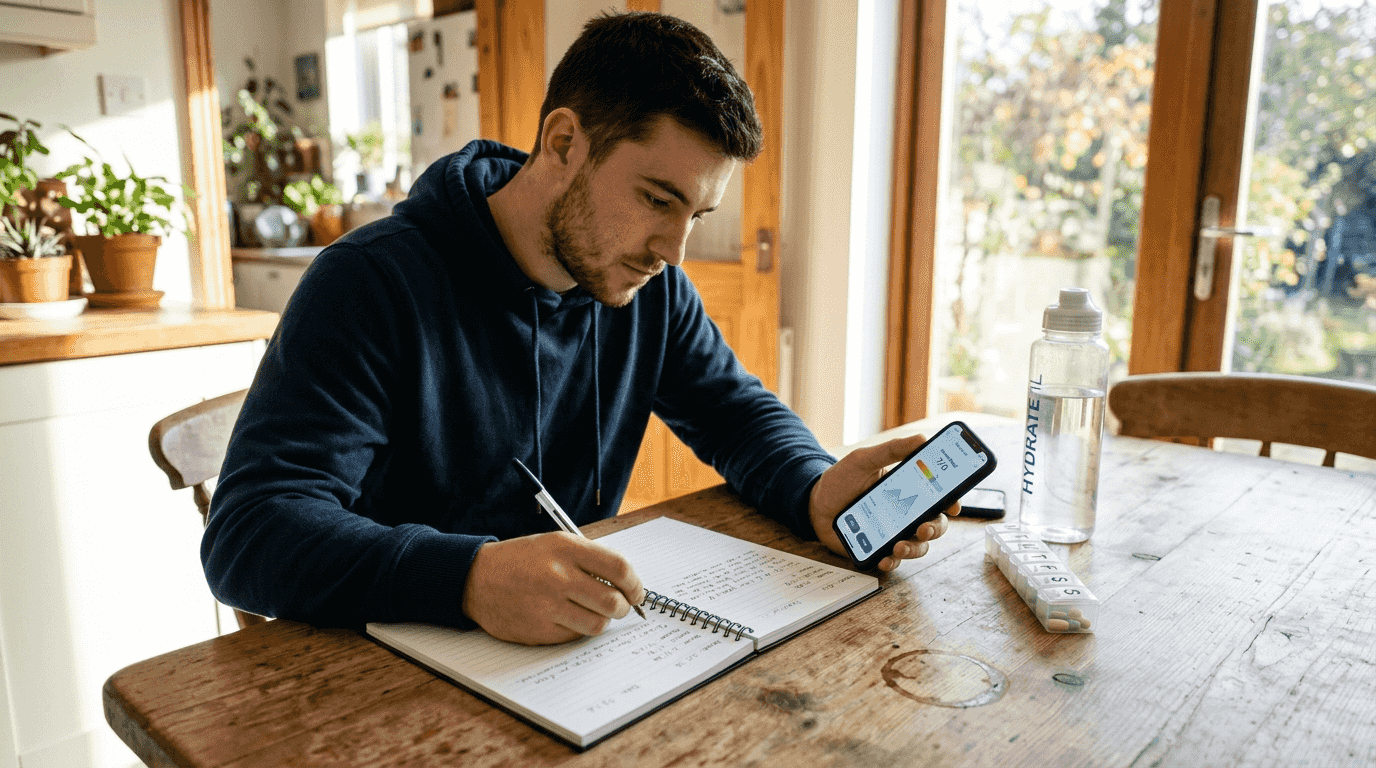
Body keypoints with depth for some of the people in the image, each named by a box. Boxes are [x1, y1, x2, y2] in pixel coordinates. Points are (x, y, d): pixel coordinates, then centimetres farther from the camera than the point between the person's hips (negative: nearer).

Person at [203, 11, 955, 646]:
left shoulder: (650, 285, 0)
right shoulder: (371, 283, -18)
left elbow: (734, 409, 9)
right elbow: (246, 532, -23)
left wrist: (816, 490, -14)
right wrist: (471, 577, -40)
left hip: (579, 647, 3)